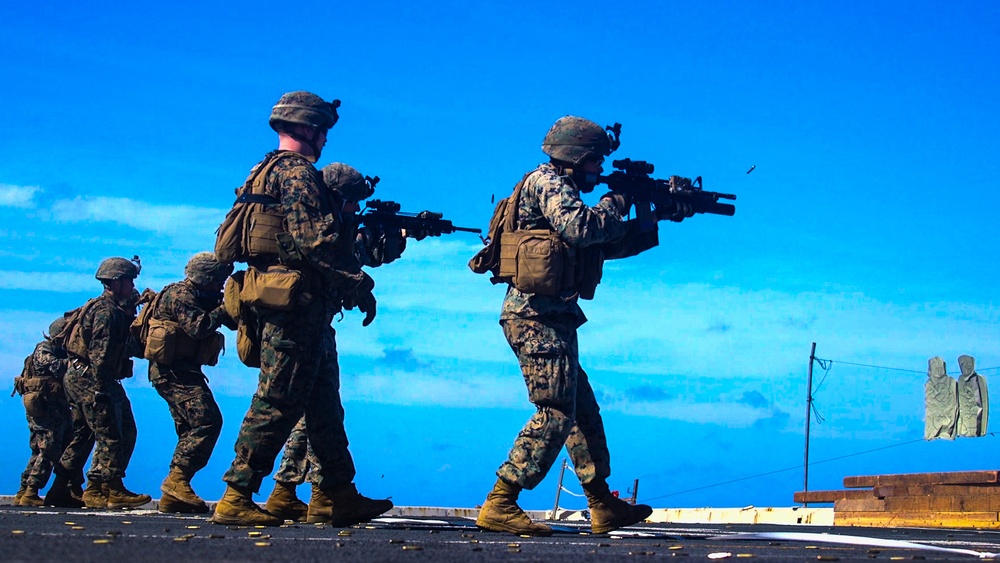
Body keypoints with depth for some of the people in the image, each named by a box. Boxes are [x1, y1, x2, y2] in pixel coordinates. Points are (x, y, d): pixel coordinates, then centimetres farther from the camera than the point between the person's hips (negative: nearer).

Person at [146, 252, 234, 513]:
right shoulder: (179, 295, -10)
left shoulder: (203, 298, 18)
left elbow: (233, 322, 15)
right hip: (172, 371, -11)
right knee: (207, 419, -21)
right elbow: (198, 327, -25)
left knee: (192, 430, 9)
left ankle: (172, 496, 10)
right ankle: (177, 480, -21)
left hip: (183, 372, 11)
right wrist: (223, 310, -15)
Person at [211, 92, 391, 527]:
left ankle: (335, 495, 18)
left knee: (323, 401, 13)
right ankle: (236, 499, -4)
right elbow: (311, 243, -21)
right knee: (278, 403, -7)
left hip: (291, 308, 11)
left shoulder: (268, 172, 21)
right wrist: (356, 286, -14)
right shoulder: (298, 172, -10)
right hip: (295, 302, -11)